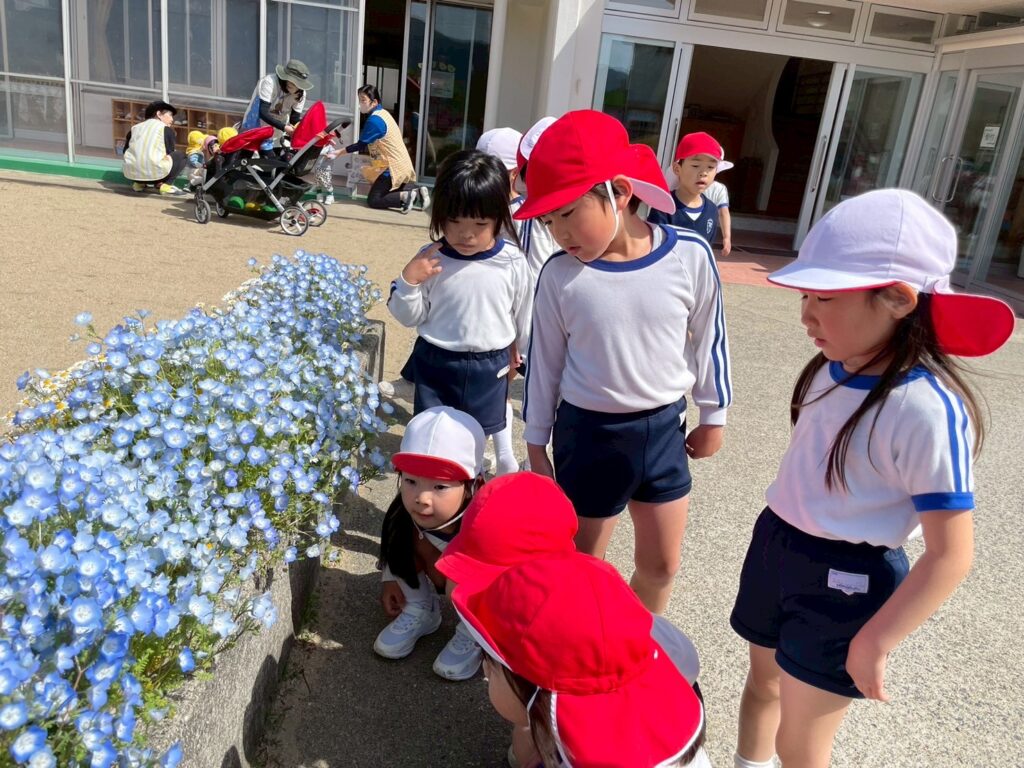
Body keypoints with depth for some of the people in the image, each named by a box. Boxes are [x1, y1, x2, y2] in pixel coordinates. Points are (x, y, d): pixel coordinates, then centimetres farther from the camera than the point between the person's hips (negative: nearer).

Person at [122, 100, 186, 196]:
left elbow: (126, 150, 26)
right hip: (155, 173, -6)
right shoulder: (166, 129, 8)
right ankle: (163, 184, 2)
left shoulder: (135, 128, 21)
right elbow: (170, 154, 10)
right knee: (180, 155, 19)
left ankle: (139, 183, 15)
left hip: (131, 173, 6)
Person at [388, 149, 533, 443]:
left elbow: (524, 315, 4)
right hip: (435, 364, 0)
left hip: (488, 369, 0)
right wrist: (408, 281, -20)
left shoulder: (513, 261, -11)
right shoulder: (430, 259, -11)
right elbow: (410, 317, -3)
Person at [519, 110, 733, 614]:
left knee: (661, 564, 17)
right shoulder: (559, 275, -14)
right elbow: (544, 363, -3)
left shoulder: (689, 255, -14)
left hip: (663, 428, 2)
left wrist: (714, 415, 9)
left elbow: (708, 339, 0)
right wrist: (536, 447, 3)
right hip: (587, 432, -1)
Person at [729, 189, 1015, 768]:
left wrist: (874, 644, -16)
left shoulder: (926, 409, -27)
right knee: (763, 680, 27)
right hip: (777, 546, 7)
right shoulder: (834, 368, -5)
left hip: (843, 582, -7)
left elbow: (951, 555, -22)